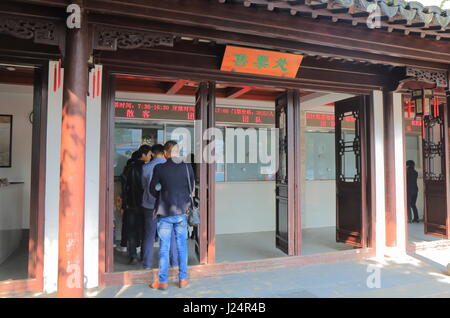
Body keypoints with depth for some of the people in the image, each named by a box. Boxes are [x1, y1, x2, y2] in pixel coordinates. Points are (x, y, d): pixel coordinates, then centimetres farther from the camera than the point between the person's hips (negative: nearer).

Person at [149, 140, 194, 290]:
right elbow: (192, 189, 5)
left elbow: (152, 189, 2)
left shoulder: (159, 168, -7)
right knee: (182, 246, 12)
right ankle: (183, 279, 19)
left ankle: (163, 281, 15)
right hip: (181, 212, 2)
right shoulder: (187, 167, -2)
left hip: (165, 213, -1)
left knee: (164, 248, 7)